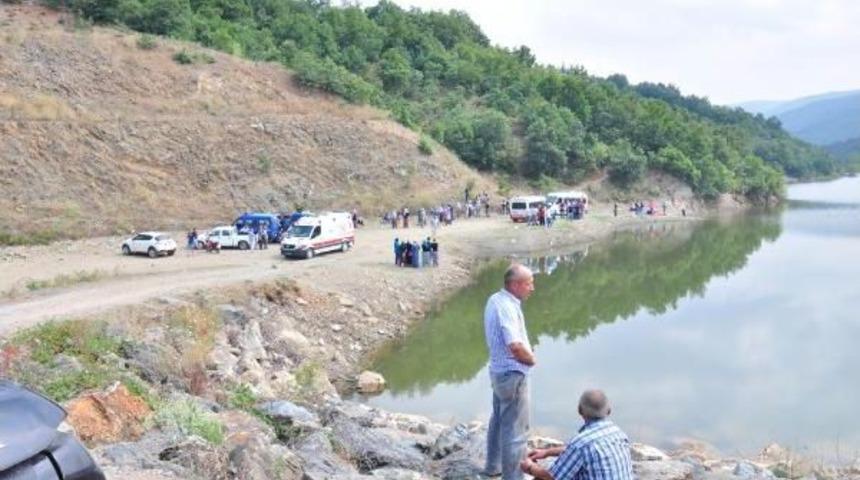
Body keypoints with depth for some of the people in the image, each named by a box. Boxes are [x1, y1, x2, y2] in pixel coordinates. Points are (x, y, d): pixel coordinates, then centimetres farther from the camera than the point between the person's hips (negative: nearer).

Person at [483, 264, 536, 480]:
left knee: (499, 420, 25)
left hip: (499, 370, 10)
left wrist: (526, 354, 1)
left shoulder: (495, 299, 4)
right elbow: (516, 346, -32)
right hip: (513, 374, -10)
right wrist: (531, 359, -12)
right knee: (515, 429, 0)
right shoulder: (507, 307, -25)